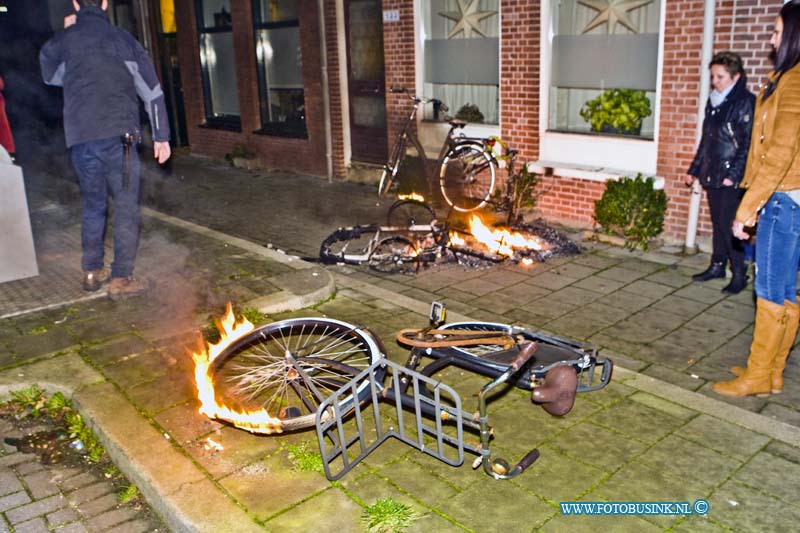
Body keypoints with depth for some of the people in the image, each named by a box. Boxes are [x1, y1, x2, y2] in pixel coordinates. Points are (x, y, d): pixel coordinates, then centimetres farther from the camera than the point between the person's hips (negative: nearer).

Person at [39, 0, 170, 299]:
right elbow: (152, 91, 6)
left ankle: (92, 271, 24)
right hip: (118, 136, -3)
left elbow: (50, 77, 31)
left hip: (79, 138, 3)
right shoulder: (123, 40, 6)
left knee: (93, 205, 17)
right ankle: (121, 279, -1)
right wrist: (161, 136, 11)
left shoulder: (61, 42, 10)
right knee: (126, 207, 2)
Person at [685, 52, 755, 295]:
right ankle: (717, 265, 26)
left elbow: (748, 144, -15)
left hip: (731, 179, -7)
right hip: (712, 176, 7)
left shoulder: (746, 103, -10)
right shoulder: (714, 102, 14)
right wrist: (694, 170, 20)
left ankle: (739, 274, 4)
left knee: (728, 225, -7)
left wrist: (734, 174, -21)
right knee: (718, 223, 14)